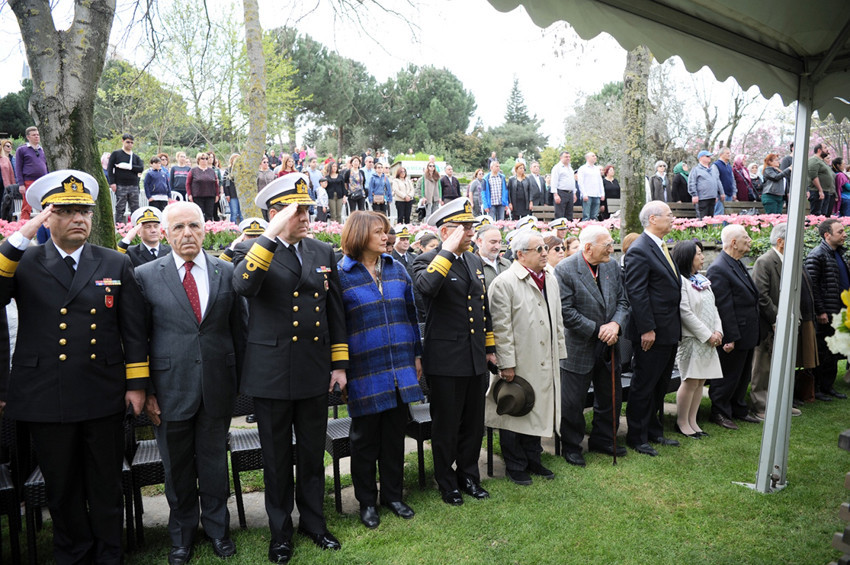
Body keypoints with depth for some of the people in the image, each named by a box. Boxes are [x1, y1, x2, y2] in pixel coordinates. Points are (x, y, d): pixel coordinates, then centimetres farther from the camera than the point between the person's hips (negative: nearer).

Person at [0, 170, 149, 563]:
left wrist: (137, 384, 1)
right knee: (62, 487, 15)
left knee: (106, 486, 12)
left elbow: (134, 329, 4)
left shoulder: (116, 264, 4)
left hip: (104, 398, 0)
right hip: (47, 400, 0)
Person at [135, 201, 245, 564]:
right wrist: (145, 391, -4)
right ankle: (182, 534, 34)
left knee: (214, 459, 13)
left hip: (217, 386, 1)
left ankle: (217, 527, 33)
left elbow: (238, 330, 6)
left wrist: (240, 381, 5)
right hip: (170, 388, -1)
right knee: (177, 465, 13)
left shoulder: (227, 272, 2)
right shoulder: (145, 276, -2)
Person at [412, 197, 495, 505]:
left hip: (475, 359, 7)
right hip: (445, 360, -6)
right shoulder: (427, 260, -10)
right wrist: (448, 250, -28)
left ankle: (469, 476, 35)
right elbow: (426, 287, -35)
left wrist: (490, 346, 19)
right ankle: (446, 483, 25)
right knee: (446, 425, 7)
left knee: (473, 423, 17)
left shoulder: (476, 262, 11)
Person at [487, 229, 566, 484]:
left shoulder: (550, 279, 11)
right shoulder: (504, 282, -13)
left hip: (544, 363, 7)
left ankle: (533, 460, 32)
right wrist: (507, 364, -16)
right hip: (518, 364, -7)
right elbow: (501, 328, -15)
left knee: (538, 411, 17)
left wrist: (559, 354, 14)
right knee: (514, 413, 5)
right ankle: (515, 466, 20)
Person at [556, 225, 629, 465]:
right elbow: (566, 311, -18)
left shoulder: (613, 267, 4)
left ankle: (603, 440, 38)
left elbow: (622, 301, 7)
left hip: (608, 346, 6)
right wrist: (597, 330, -17)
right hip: (579, 347, -6)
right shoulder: (565, 269, -16)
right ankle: (571, 447, 23)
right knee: (572, 402, 4)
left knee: (611, 397, 18)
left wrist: (615, 324, -12)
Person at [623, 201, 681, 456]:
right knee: (644, 386, 2)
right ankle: (637, 438, 14)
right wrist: (647, 329, -22)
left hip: (669, 331, 10)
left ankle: (654, 432, 31)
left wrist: (675, 326, 16)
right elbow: (636, 293, -21)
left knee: (660, 385, 18)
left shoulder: (661, 247, 14)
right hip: (653, 333, -10)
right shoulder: (639, 251, -16)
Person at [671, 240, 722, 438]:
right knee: (691, 381, -6)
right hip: (691, 338, -8)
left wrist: (718, 331, 1)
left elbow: (712, 307, 16)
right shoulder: (680, 281, -12)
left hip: (708, 339, 8)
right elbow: (686, 313, -17)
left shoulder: (702, 280, 16)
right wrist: (708, 335, -13)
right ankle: (682, 423, 6)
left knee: (700, 380, 9)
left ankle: (692, 420, 19)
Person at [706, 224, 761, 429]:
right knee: (728, 376, 3)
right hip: (734, 336, -10)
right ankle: (719, 412, 17)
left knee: (743, 375, 20)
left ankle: (738, 409, 33)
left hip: (747, 335, 10)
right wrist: (731, 338, -22)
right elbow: (724, 307, -22)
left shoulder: (738, 264, 12)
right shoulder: (719, 269, -20)